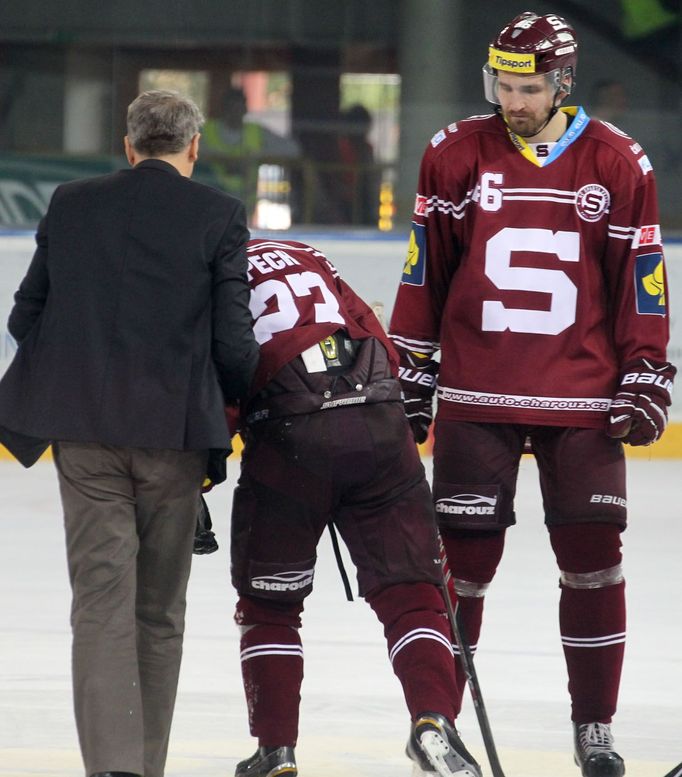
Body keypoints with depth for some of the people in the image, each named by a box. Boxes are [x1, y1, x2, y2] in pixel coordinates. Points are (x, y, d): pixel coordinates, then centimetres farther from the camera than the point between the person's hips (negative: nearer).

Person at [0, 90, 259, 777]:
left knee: (102, 599, -1)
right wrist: (241, 398, 15)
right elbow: (233, 341, -6)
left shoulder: (71, 205, 5)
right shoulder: (217, 216, -3)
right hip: (174, 431, -1)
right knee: (159, 610, 12)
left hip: (84, 429, 1)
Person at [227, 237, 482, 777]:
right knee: (409, 591, 8)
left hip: (289, 436, -4)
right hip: (381, 426, 4)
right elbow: (378, 340, 24)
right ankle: (434, 721, -9)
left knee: (267, 604, 15)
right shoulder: (303, 257, 27)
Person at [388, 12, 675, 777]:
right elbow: (422, 275, 6)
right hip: (477, 398, 0)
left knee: (592, 557, 0)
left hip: (582, 399, 0)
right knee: (464, 557, 0)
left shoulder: (618, 163, 1)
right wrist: (407, 380, 6)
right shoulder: (455, 155, 1)